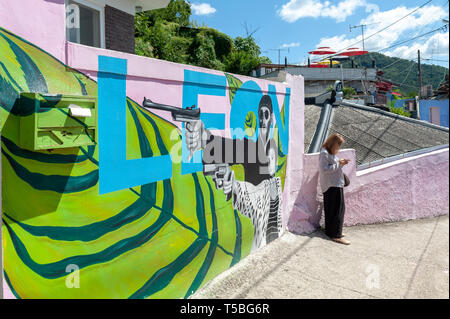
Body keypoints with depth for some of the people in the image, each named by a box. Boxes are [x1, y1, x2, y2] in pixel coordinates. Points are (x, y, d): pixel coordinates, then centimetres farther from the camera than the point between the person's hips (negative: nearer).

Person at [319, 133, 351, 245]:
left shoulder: (331, 153, 17)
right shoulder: (324, 153, -14)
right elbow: (324, 169, -21)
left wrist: (340, 163, 4)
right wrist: (339, 164, -16)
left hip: (335, 185, 10)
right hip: (332, 185, -10)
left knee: (331, 209, 14)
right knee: (338, 209, -9)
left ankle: (331, 231, 23)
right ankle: (336, 235, -6)